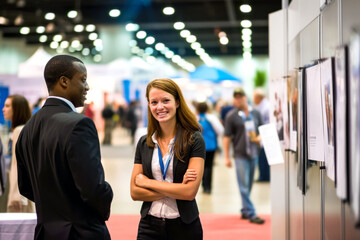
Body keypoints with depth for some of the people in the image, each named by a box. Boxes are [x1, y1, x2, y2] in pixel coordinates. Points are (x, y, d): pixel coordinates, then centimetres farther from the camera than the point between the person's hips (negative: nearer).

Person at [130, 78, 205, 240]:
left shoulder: (194, 140, -8)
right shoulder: (144, 143, 4)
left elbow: (190, 191, -17)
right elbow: (134, 192, -2)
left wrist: (147, 182, -9)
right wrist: (177, 188, -14)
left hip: (184, 227, -3)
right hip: (149, 226, 3)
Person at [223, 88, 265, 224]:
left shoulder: (255, 114, 9)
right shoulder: (231, 116, -2)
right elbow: (227, 138, -2)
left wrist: (259, 138, -4)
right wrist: (227, 157, -6)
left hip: (253, 154, 4)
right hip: (240, 155, -4)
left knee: (248, 185, 10)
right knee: (244, 186, -5)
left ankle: (245, 211, 20)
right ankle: (251, 214, -4)